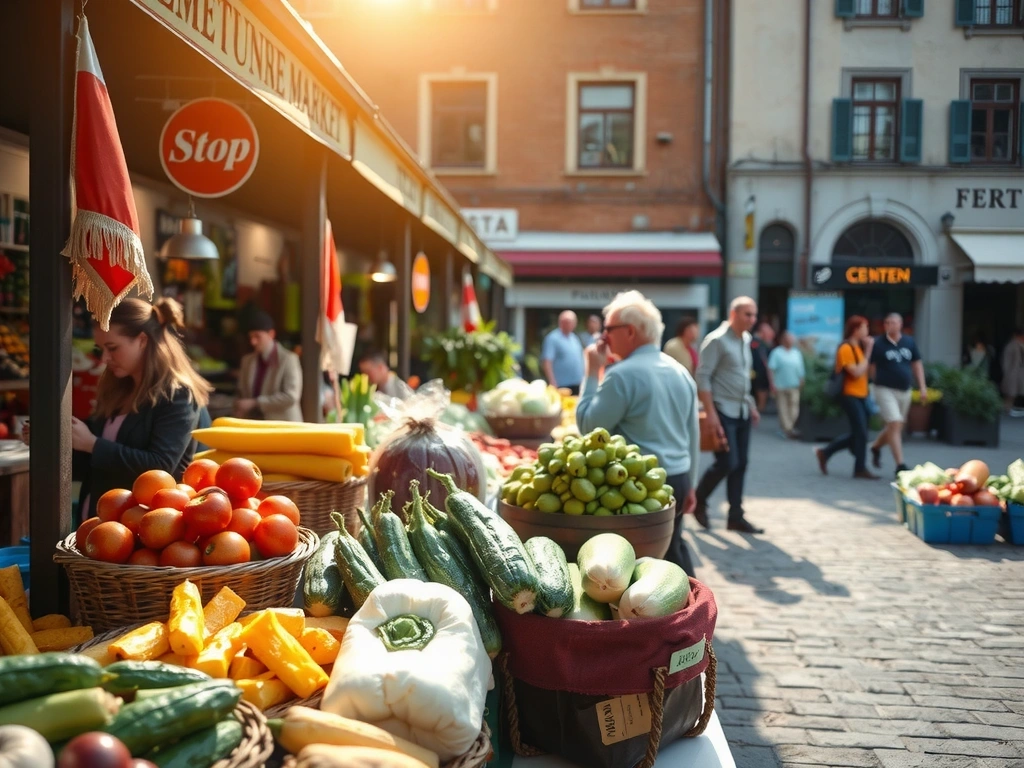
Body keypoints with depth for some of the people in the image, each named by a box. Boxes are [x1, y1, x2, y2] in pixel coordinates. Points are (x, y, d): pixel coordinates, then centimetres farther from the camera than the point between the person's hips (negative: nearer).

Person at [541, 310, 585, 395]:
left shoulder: (575, 338, 15)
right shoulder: (552, 338, -10)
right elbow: (546, 362, -17)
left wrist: (583, 380, 17)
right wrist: (552, 383, -23)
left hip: (578, 385, 8)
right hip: (562, 385, -7)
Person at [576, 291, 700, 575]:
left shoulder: (623, 374, -15)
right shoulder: (680, 372, 10)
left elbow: (587, 425, -12)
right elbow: (693, 434, 15)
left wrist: (592, 373, -5)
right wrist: (688, 484, 23)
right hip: (678, 478, 8)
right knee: (672, 550, 20)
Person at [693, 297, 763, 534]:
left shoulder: (746, 340, 11)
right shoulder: (717, 340, -13)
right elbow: (703, 377, -17)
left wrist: (751, 405, 17)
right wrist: (710, 413, -22)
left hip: (742, 412, 8)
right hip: (723, 412, -8)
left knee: (740, 465, 7)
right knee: (727, 463, -9)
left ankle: (736, 517, 13)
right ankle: (698, 501, 14)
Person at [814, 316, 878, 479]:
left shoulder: (859, 347, 14)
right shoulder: (846, 348, -13)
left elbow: (866, 370, 10)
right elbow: (857, 372, -19)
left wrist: (868, 350, 3)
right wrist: (867, 352, -12)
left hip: (861, 395, 9)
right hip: (851, 395, -9)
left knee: (857, 434, 12)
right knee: (861, 433, -5)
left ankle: (825, 452, 22)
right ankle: (860, 469, 5)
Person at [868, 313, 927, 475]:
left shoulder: (909, 342, 6)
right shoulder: (878, 344, -7)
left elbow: (917, 364, 12)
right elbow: (871, 367, -1)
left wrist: (922, 387, 8)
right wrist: (878, 383, -1)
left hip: (905, 391, 5)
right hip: (885, 390, -5)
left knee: (895, 427, 14)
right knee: (895, 424, -14)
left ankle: (876, 447, 41)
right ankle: (900, 465, -11)